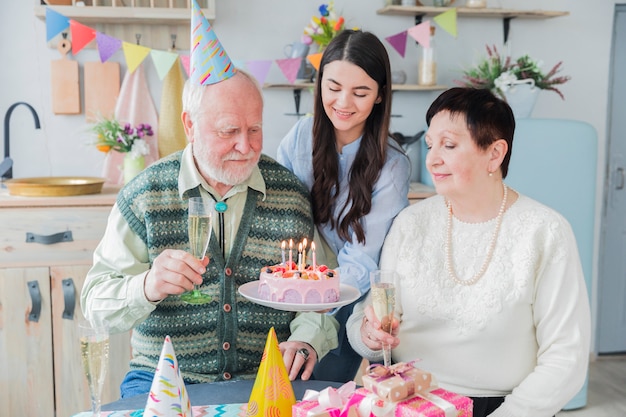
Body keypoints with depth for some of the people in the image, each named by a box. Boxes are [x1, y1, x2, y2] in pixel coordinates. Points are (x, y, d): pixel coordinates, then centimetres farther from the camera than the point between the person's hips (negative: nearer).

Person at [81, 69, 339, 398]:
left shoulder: (292, 195, 2)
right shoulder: (144, 197, -3)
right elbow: (96, 301, -3)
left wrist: (307, 339, -9)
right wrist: (147, 288, -24)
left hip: (267, 381, 2)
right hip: (164, 381, -1)